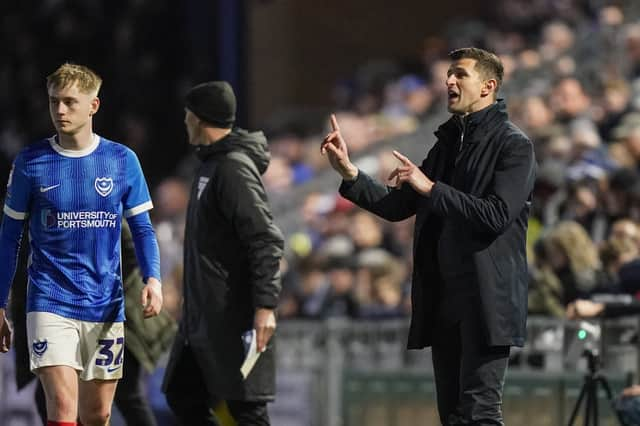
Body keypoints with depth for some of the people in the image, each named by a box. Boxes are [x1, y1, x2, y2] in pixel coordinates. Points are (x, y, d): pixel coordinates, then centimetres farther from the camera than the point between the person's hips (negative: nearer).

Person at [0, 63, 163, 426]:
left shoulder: (122, 161, 2)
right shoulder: (30, 163, -1)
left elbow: (142, 228, 8)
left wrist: (153, 279, -11)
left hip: (105, 305, 2)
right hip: (50, 302, -2)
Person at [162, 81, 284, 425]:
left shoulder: (234, 168, -15)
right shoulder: (211, 164, 15)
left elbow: (265, 240, -22)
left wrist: (265, 306, -27)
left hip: (234, 317, -10)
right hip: (203, 317, 10)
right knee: (183, 397, 12)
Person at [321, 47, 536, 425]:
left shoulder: (513, 146, -5)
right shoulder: (448, 143, 18)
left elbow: (497, 215, -18)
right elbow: (398, 206, 16)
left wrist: (430, 188, -17)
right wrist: (349, 173, 3)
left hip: (486, 300, -8)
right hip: (443, 299, 8)